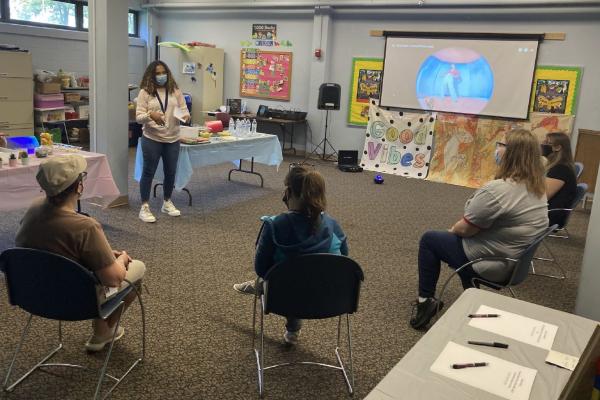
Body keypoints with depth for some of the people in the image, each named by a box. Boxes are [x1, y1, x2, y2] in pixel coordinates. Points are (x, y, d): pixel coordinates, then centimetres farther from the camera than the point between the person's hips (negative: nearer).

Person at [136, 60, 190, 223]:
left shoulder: (175, 91, 6)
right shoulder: (145, 92, -4)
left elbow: (184, 109, 7)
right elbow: (138, 117, -8)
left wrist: (185, 116, -17)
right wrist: (151, 115, -28)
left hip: (172, 139, 4)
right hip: (151, 139, -3)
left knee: (171, 172, 12)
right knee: (149, 172, 3)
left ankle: (167, 203, 31)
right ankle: (144, 207, 12)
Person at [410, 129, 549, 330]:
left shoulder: (497, 190, -28)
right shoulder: (538, 189, 1)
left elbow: (465, 228, -19)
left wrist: (453, 229, 2)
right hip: (516, 262, 9)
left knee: (429, 239, 10)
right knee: (458, 238, 31)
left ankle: (425, 301, 14)